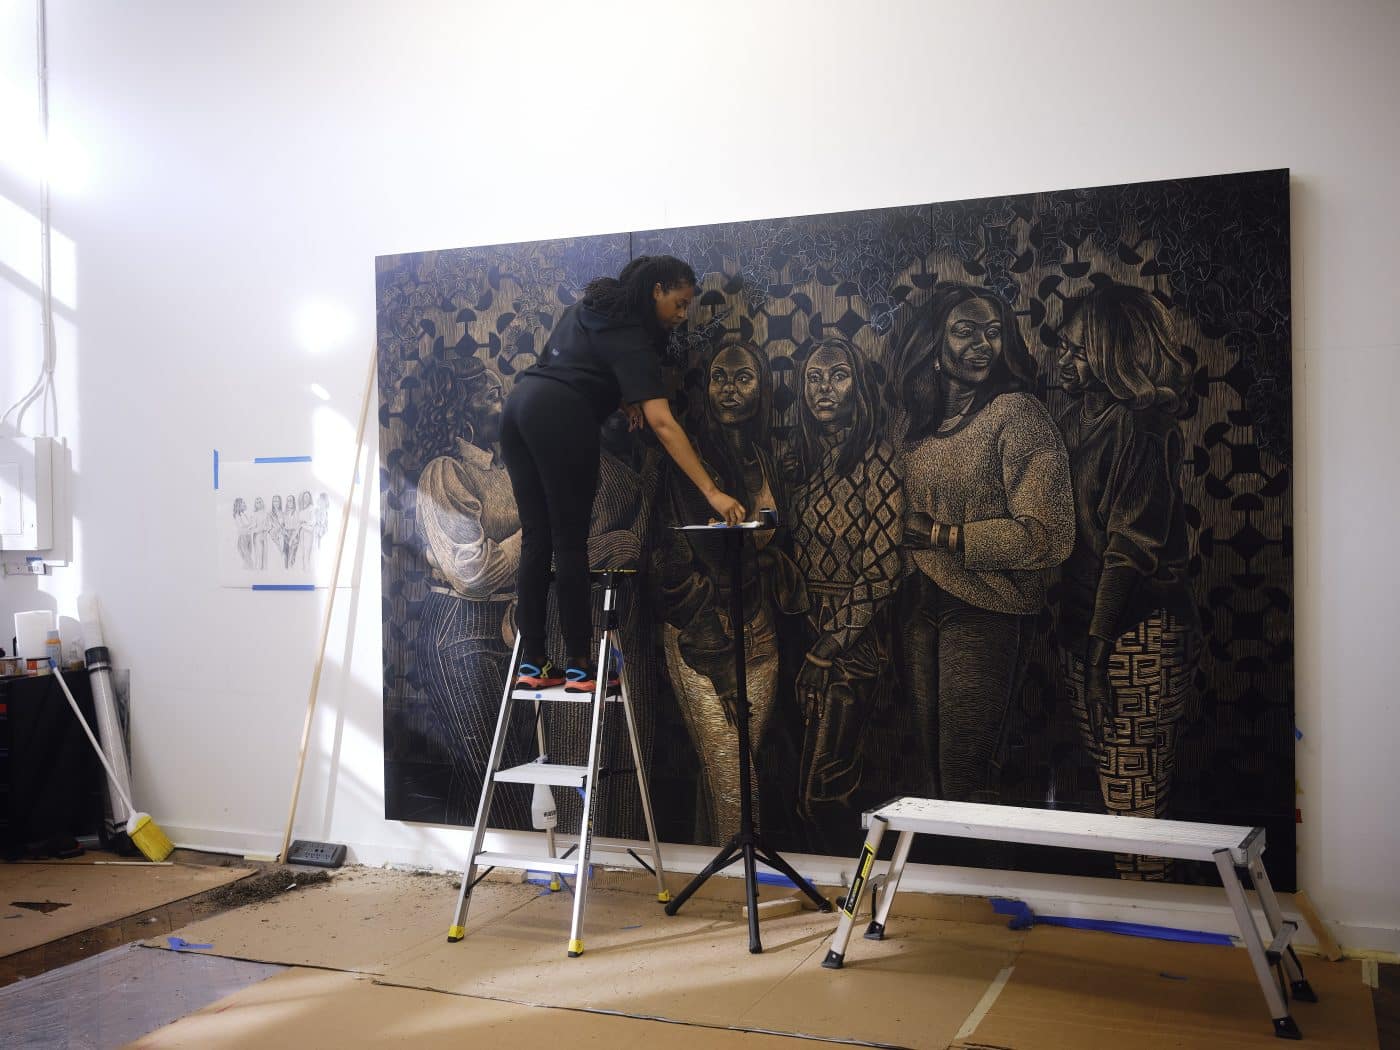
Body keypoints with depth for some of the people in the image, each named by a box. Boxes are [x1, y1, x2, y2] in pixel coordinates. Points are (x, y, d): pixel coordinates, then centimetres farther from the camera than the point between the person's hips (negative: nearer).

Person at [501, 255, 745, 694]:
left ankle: (533, 664, 9)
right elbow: (662, 423, -16)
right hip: (558, 417, -8)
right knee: (570, 544, -3)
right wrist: (711, 492, -20)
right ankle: (580, 667, 1)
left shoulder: (593, 305, 19)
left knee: (536, 541, 8)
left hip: (519, 405, 8)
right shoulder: (630, 337, -6)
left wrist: (622, 398, 15)